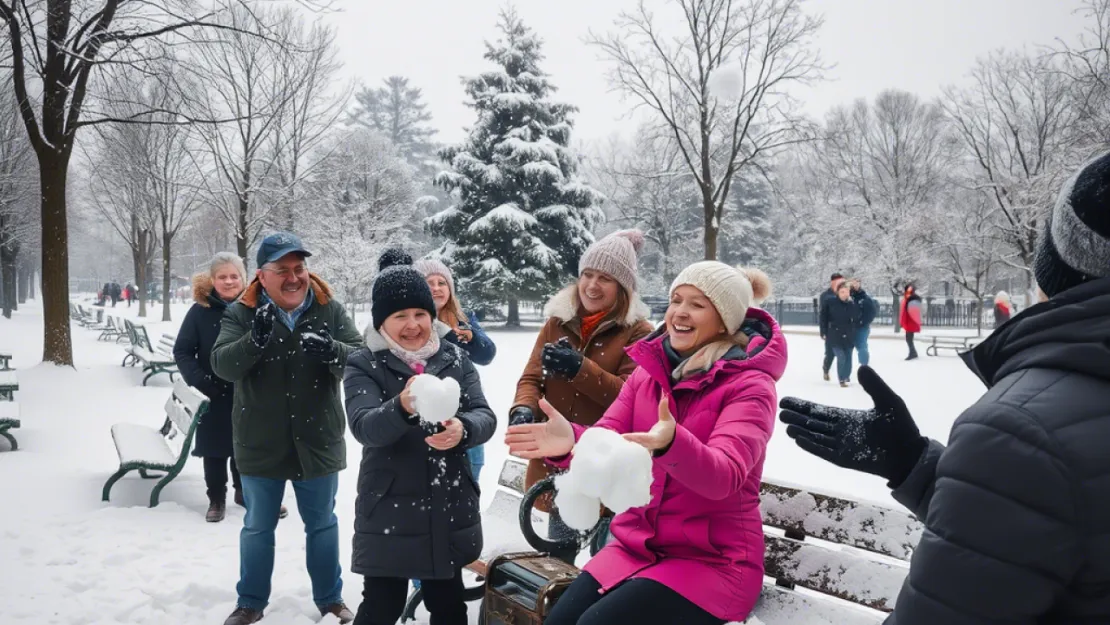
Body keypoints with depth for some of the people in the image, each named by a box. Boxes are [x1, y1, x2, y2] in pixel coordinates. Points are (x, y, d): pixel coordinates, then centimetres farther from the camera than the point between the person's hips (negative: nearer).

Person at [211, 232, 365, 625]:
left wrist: (331, 351, -35)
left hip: (318, 441, 1)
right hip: (260, 444, 0)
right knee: (258, 527, 16)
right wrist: (255, 339, -38)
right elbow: (222, 365, -18)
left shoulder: (330, 310, -5)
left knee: (322, 524, 16)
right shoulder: (241, 313, -7)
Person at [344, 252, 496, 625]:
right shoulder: (364, 366, -5)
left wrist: (462, 430, -29)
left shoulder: (455, 359, 3)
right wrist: (402, 407, -42)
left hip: (449, 511, 3)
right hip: (389, 513, -3)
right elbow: (364, 427, -21)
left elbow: (485, 417, -5)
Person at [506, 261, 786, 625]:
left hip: (713, 560, -5)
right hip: (636, 546, 5)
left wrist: (671, 444, -47)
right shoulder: (648, 371, 5)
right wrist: (570, 441, -29)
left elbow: (723, 476, -26)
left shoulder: (749, 385, -12)